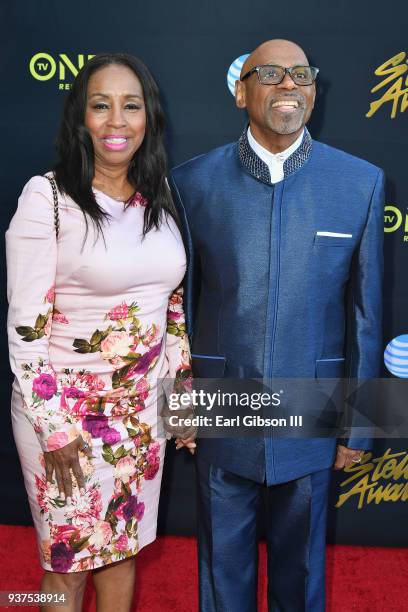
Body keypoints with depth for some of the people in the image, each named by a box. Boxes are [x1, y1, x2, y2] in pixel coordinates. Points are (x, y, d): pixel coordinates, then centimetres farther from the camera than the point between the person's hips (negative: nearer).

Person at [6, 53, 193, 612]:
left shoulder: (160, 195, 2)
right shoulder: (47, 197, -15)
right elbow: (25, 326, -14)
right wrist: (54, 430, -14)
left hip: (142, 407, 5)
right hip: (63, 407, -4)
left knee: (125, 544, 20)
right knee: (68, 558, 13)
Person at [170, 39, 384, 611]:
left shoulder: (362, 182, -6)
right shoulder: (193, 181, -6)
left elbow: (364, 312, -2)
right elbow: (180, 300, 1)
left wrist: (358, 425, 1)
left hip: (311, 414, 0)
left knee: (301, 555, 20)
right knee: (223, 555, 18)